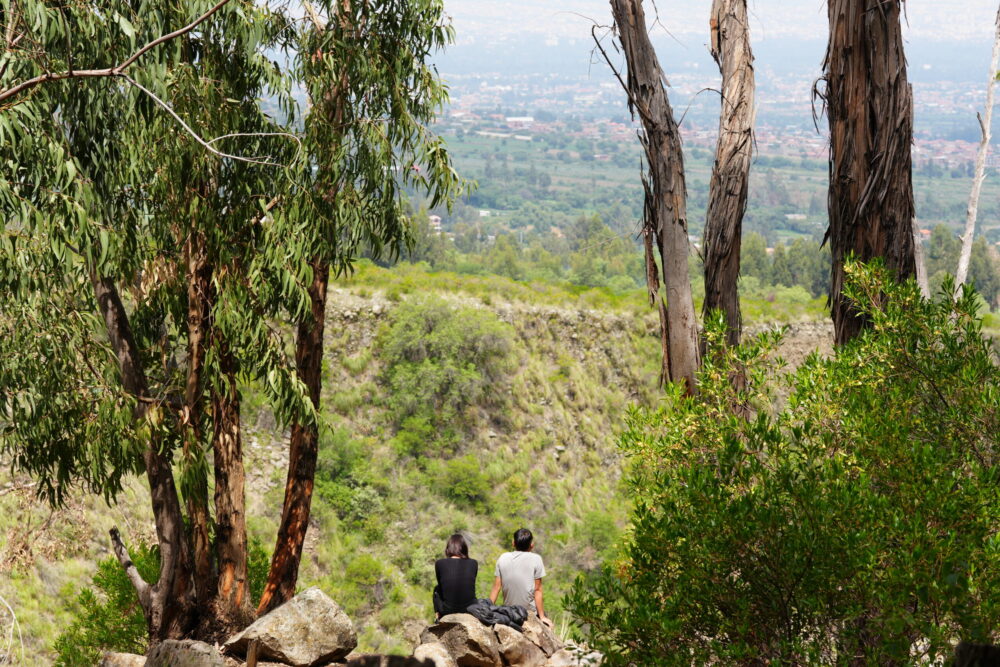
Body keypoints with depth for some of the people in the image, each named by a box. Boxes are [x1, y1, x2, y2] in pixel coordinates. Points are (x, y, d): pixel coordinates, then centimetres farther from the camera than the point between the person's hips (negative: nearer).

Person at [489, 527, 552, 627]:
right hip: (530, 611, -4)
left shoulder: (503, 558, 3)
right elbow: (537, 590, -5)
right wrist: (542, 616, -1)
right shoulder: (536, 559, -6)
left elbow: (496, 588, 3)